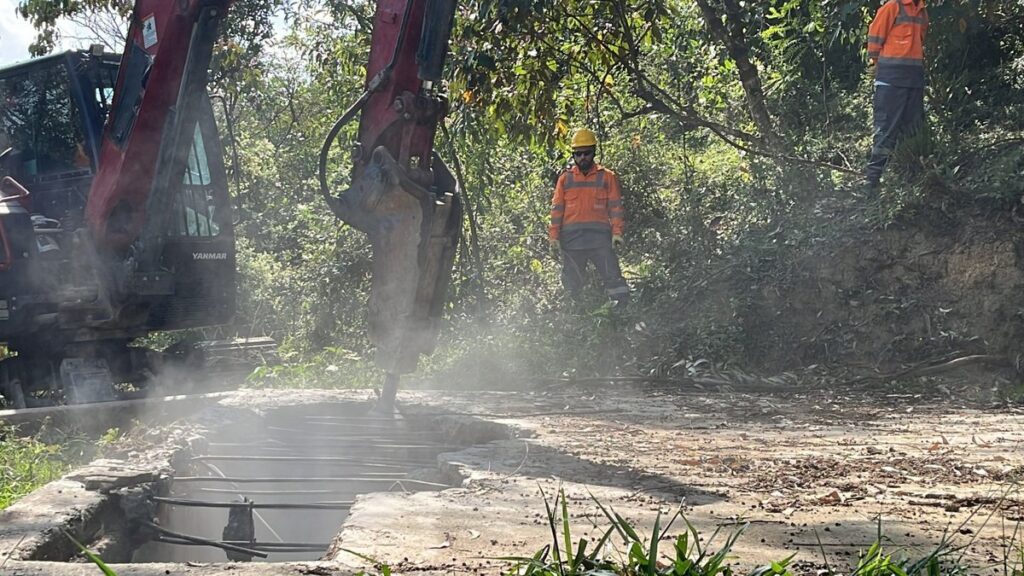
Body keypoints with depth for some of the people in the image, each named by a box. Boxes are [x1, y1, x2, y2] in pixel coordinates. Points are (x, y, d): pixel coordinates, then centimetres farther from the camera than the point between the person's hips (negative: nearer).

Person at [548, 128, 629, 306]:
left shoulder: (607, 177, 7)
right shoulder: (565, 179, 11)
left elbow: (615, 206, 3)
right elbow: (557, 209, 9)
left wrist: (617, 231, -8)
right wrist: (554, 235, 1)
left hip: (600, 237, -2)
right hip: (571, 238, 2)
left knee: (613, 277, -8)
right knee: (571, 283, 6)